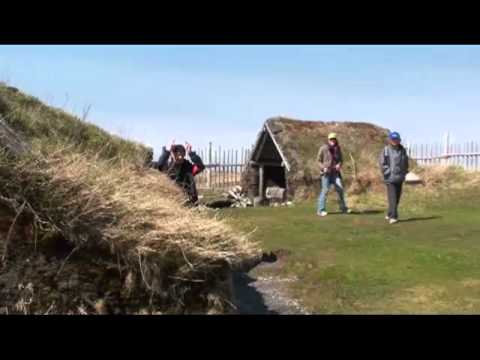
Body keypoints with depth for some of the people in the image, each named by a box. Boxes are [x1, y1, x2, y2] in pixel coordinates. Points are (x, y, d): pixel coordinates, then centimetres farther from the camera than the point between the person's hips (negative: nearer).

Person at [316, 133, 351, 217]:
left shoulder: (338, 148, 7)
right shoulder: (323, 148, -5)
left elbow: (341, 159, 15)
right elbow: (319, 160, 0)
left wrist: (339, 164, -7)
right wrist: (323, 167, -15)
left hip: (335, 172, 4)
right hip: (326, 172, -4)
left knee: (340, 189, -2)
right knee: (325, 190, -9)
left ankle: (343, 208, 12)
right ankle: (321, 210, -4)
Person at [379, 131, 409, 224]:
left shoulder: (403, 150, 9)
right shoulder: (386, 150, -5)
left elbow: (406, 163, 18)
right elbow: (382, 164, -8)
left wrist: (404, 173, 10)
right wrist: (388, 173, -14)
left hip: (400, 178, 5)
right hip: (390, 178, -5)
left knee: (397, 198, 11)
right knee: (392, 198, -11)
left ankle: (389, 214, 25)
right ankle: (393, 217, -13)